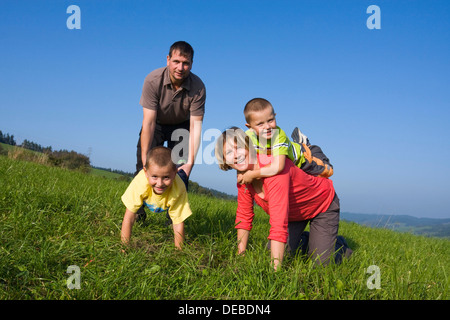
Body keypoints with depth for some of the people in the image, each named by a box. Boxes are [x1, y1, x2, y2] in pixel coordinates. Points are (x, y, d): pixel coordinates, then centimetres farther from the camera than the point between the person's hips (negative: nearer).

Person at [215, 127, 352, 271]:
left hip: (322, 204, -6)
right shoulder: (243, 174, -16)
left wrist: (275, 270, -45)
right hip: (294, 212, 6)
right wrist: (240, 254, -8)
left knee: (320, 263, -9)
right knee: (280, 252, -4)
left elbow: (279, 225, -43)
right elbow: (244, 216, -5)